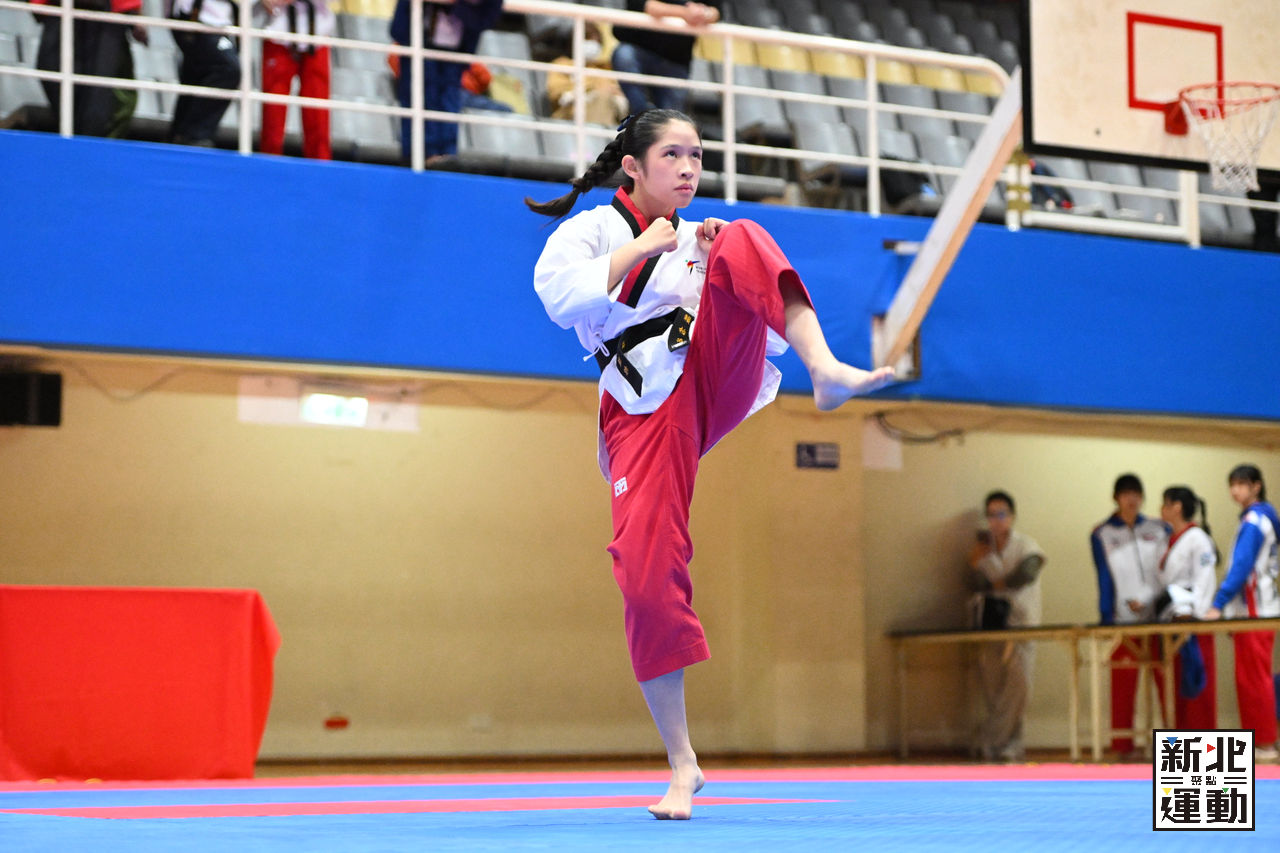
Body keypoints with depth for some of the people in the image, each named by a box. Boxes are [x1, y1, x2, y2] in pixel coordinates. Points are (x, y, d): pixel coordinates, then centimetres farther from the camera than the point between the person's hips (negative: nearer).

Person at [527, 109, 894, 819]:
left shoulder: (701, 239, 22)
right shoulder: (591, 229, 9)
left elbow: (765, 328, 20)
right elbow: (558, 294, -12)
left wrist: (723, 259, 4)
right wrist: (640, 249, -8)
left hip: (714, 381, 3)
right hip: (644, 409, -3)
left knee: (746, 244, -18)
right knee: (648, 574, -13)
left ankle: (828, 373, -40)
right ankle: (683, 768, -1)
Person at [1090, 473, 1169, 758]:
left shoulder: (1158, 529, 13)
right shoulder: (1102, 535, 8)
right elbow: (1105, 579, 3)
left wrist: (1145, 598, -7)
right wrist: (1106, 618, -5)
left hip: (1159, 617, 1)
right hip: (1123, 620, -1)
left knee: (1167, 680, -4)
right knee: (1123, 682, -4)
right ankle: (1123, 745, 0)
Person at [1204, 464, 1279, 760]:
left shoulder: (1254, 521, -11)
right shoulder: (1255, 519, 18)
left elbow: (1241, 567, -20)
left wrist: (1219, 605, -23)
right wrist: (1231, 613, 17)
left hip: (1256, 612, -10)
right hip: (1252, 612, 10)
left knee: (1254, 679, -9)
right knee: (1249, 680, 10)